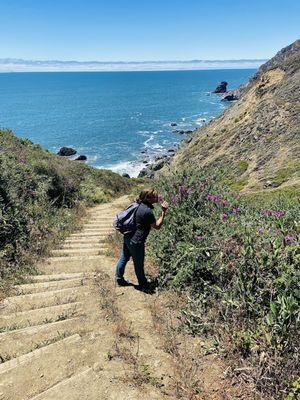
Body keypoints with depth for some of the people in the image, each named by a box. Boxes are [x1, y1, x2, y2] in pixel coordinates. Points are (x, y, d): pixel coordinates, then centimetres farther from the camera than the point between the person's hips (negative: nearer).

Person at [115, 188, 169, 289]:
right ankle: (143, 284, 30)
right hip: (136, 242, -9)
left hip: (127, 237, 9)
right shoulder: (148, 211, -24)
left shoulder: (140, 205, 1)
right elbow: (157, 226, -13)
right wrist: (163, 212, -13)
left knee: (124, 258, 21)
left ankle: (119, 279, 38)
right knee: (139, 264, 11)